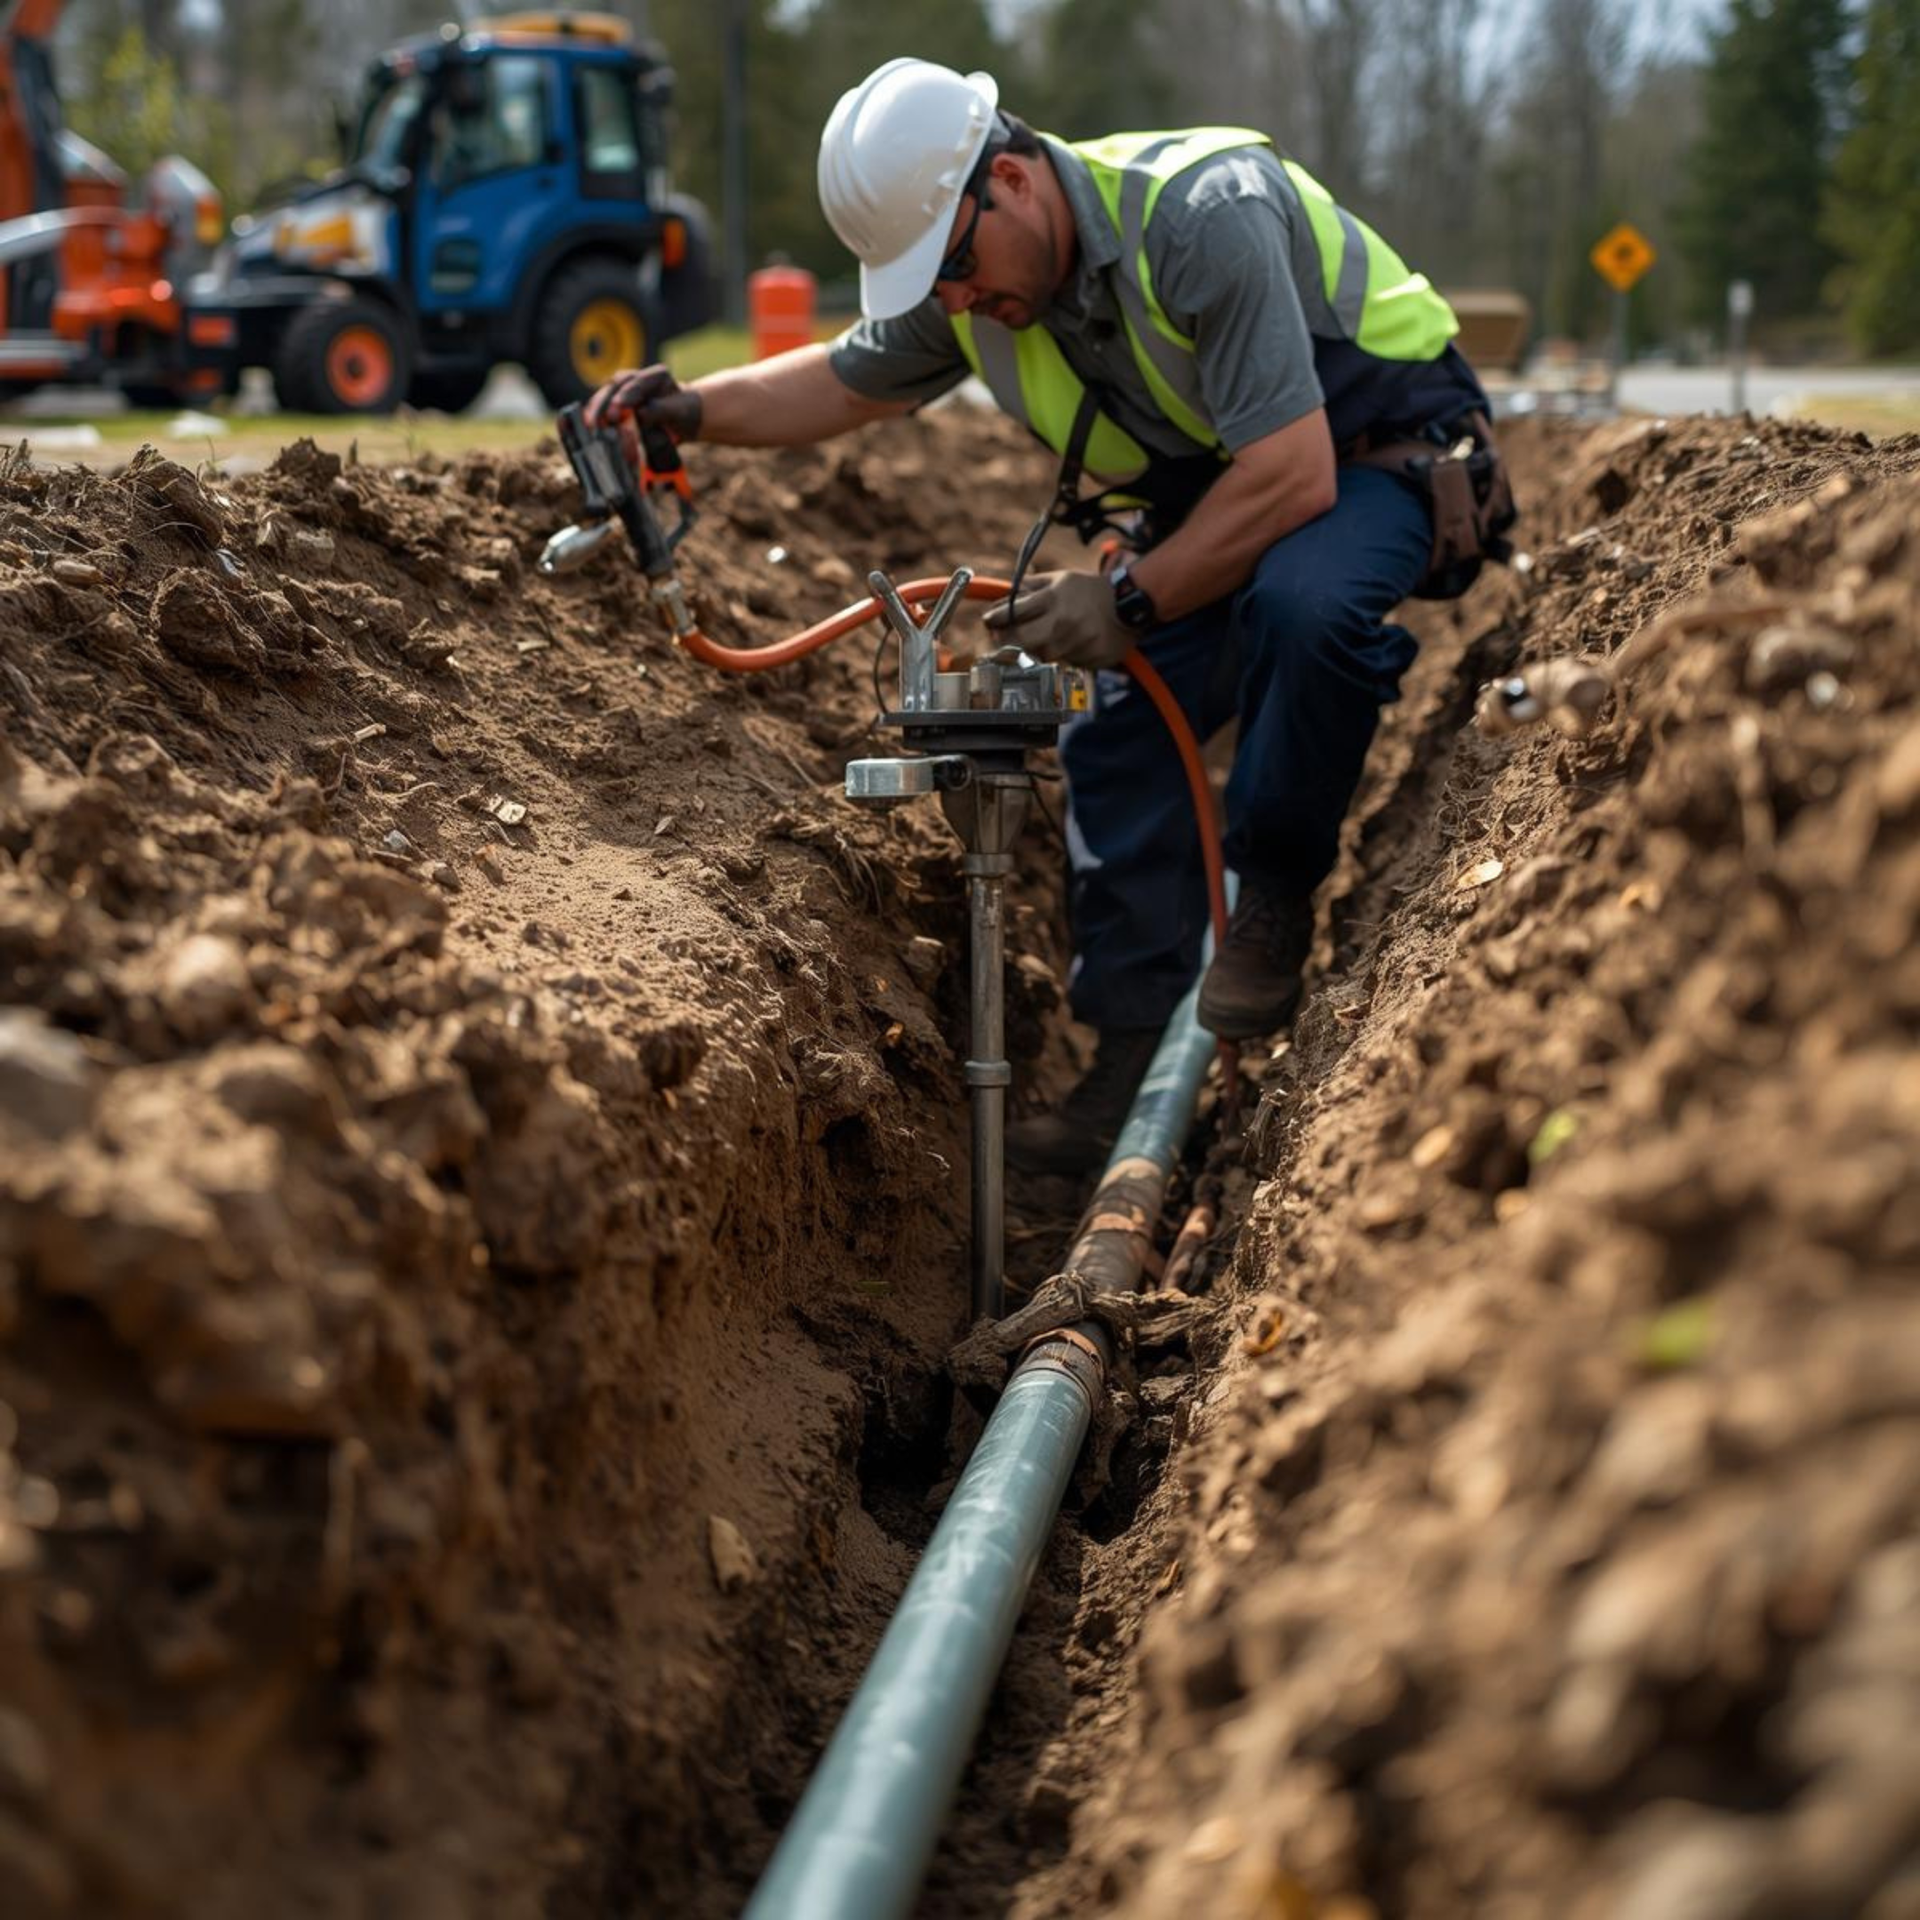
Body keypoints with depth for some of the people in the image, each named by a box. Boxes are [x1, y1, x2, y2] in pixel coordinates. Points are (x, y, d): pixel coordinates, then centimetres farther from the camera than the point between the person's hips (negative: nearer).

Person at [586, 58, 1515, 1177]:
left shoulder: (1205, 216, -33)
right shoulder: (965, 295, -8)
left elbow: (1292, 475, -35)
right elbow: (845, 383, 11)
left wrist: (1130, 599, -28)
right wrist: (697, 409, -7)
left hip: (1380, 453, -7)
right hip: (1210, 491, 7)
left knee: (1300, 601, -39)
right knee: (1121, 741, -6)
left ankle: (1274, 901, -14)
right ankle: (1132, 1064, 4)